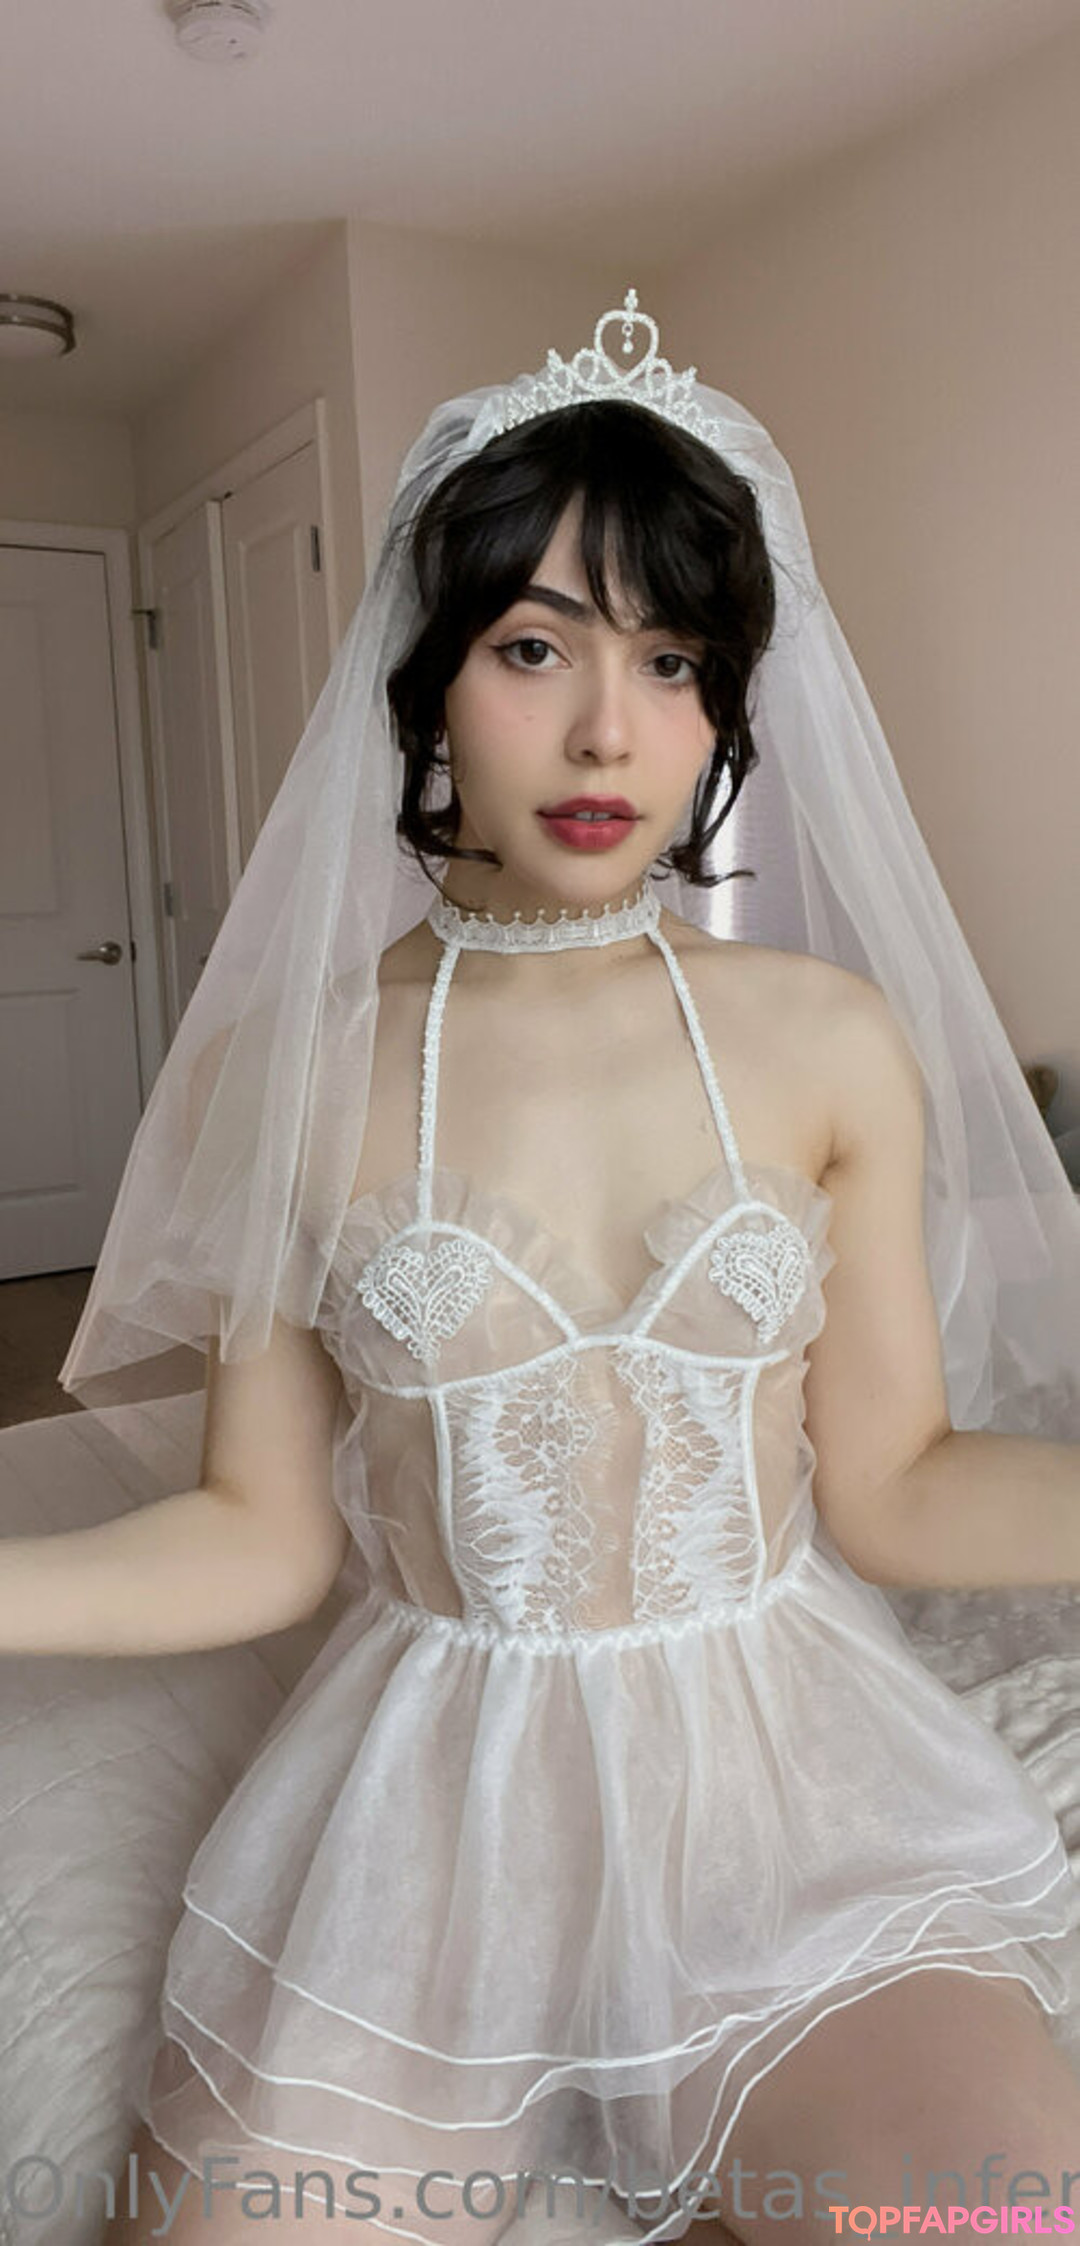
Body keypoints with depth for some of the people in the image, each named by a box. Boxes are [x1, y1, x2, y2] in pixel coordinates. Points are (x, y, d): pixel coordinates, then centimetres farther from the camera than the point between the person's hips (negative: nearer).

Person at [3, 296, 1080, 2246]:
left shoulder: (829, 1043, -4)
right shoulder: (281, 1072, -6)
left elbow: (889, 1485, -1)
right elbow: (263, 1538, -2)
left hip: (788, 1785, 1)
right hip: (428, 1797, 0)